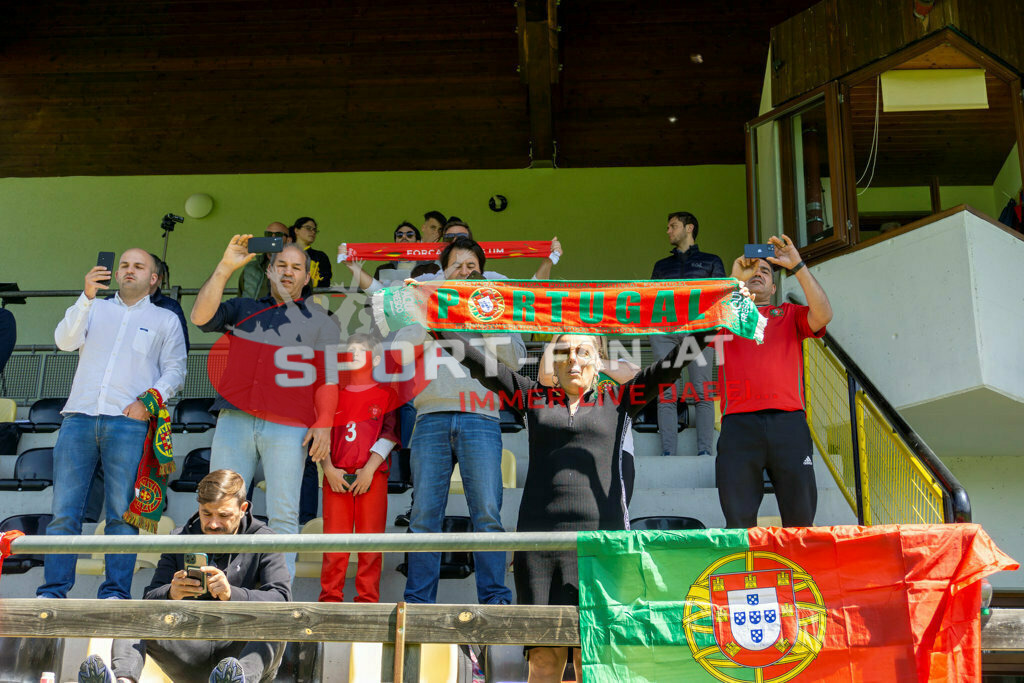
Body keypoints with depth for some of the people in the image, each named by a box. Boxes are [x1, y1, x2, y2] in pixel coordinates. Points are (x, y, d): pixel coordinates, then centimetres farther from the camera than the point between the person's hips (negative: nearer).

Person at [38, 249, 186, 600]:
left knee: (122, 512, -6)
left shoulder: (166, 320, 18)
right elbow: (65, 340, 4)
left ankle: (115, 592, -2)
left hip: (128, 422, -2)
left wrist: (151, 399, -8)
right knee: (64, 511, -4)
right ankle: (52, 591, 0)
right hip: (79, 417, 2)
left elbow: (175, 371, 10)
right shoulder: (95, 308, 22)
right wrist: (87, 297, -10)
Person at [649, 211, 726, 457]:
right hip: (663, 328, 2)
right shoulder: (661, 265, 28)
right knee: (667, 392, -8)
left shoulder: (711, 261, 20)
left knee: (702, 390, -10)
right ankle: (667, 451, -10)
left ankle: (704, 450, -11)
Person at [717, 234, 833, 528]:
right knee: (739, 520, -6)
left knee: (801, 518, -3)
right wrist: (735, 278, -1)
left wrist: (797, 266, -2)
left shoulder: (789, 314, 23)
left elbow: (823, 315, 3)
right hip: (739, 424, -1)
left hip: (788, 421, 1)